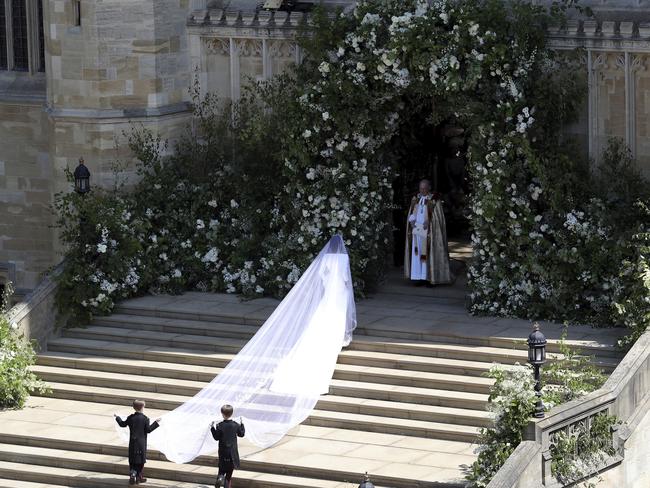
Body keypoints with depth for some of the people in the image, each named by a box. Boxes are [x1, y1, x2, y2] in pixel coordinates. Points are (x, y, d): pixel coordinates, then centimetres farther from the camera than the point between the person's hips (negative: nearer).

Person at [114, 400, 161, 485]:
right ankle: (139, 477, 8)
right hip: (142, 442, -3)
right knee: (141, 459, 6)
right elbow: (148, 430, -8)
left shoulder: (131, 418, -1)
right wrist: (156, 423, 0)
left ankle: (132, 475, -4)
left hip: (132, 442, 3)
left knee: (132, 460, 9)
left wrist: (117, 417, 28)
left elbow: (122, 424, 11)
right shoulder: (145, 418, -11)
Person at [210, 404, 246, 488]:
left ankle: (220, 477, -19)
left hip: (223, 452, -1)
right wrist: (242, 424, 20)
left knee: (222, 469, 10)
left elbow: (216, 438, -5)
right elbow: (241, 434, 8)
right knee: (230, 469, 12)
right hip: (232, 452, 1)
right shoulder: (235, 425, -6)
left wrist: (212, 428, 4)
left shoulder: (219, 426, -12)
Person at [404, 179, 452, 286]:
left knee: (429, 253, -4)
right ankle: (420, 277, 6)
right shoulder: (416, 198, 9)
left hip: (429, 232, -5)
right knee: (417, 253, 2)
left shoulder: (435, 199, -7)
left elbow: (438, 216, -9)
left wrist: (428, 222, -21)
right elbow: (411, 213, 10)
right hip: (417, 230, 5)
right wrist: (412, 221, -8)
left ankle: (430, 277, 0)